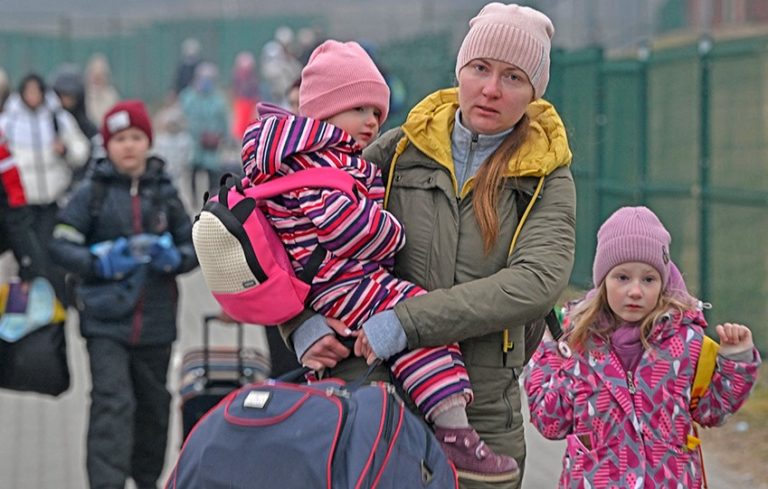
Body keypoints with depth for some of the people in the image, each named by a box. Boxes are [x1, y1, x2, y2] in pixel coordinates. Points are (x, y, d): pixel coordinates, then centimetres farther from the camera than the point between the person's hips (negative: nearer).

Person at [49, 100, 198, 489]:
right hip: (106, 319, -3)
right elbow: (61, 244, -2)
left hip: (155, 321, 3)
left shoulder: (164, 192, 8)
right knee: (112, 403, -15)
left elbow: (194, 244, 12)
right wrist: (100, 262, -17)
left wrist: (174, 259, -10)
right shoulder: (93, 192, 0)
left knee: (153, 405, 14)